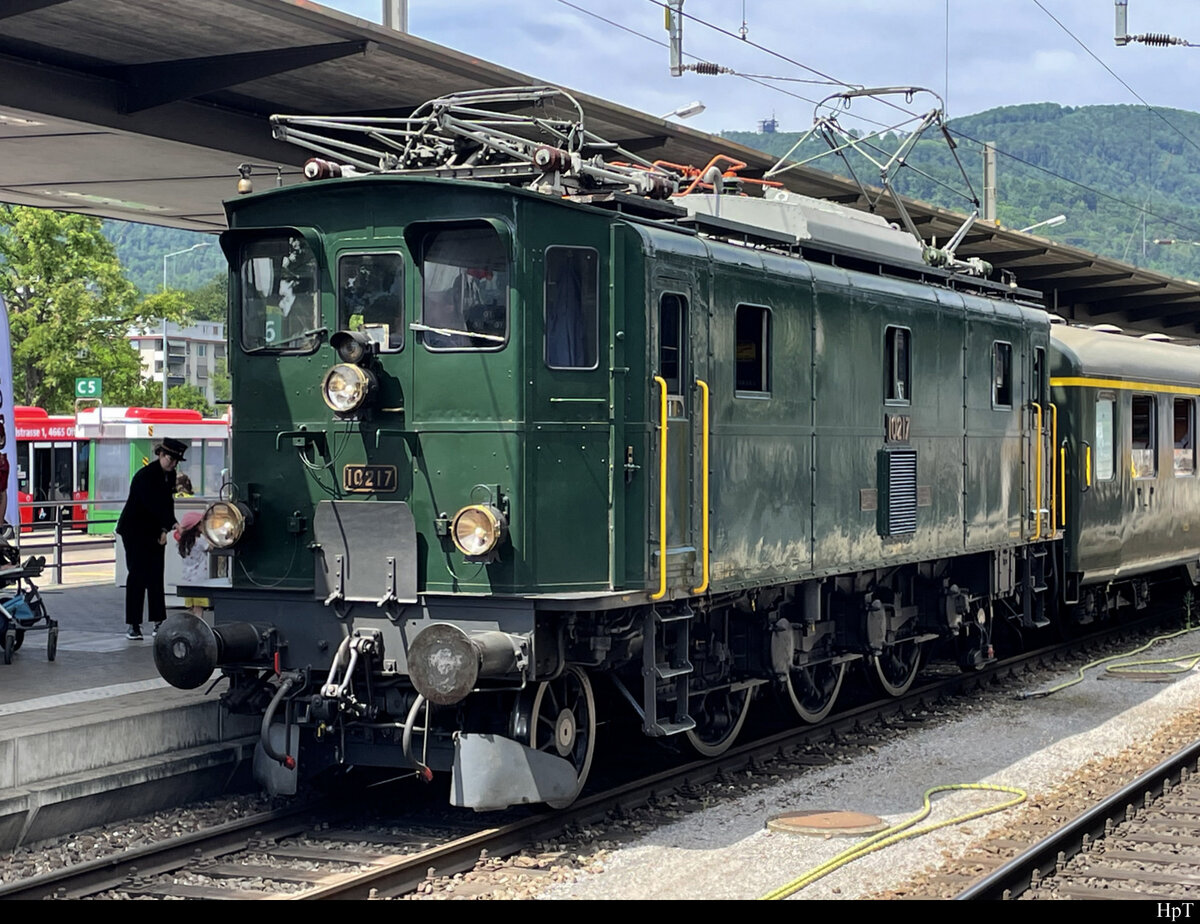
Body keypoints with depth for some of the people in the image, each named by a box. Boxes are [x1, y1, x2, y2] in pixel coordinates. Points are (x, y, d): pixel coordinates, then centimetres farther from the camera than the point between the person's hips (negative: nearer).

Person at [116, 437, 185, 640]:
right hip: (134, 530, -7)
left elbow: (168, 503, 8)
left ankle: (159, 622, 7)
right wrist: (172, 523, -36)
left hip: (154, 531, 7)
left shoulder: (170, 475, 5)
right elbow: (153, 504, -29)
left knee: (156, 576, 5)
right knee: (137, 575, -7)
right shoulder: (145, 475, -20)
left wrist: (164, 530, -4)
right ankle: (132, 625, -2)